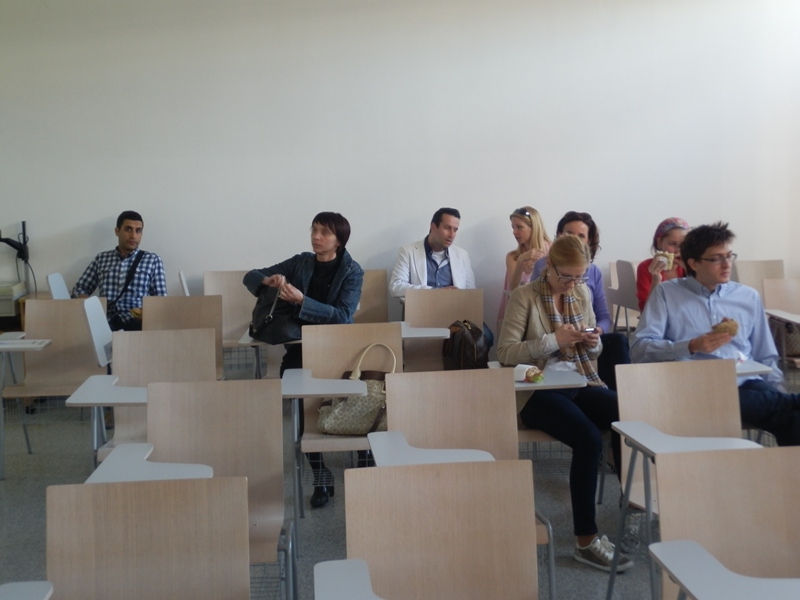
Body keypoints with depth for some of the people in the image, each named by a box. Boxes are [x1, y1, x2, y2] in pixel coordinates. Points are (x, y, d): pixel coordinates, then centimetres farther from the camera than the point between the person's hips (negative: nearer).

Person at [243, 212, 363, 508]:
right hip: (300, 343, 3)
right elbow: (250, 277, 10)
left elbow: (342, 315, -15)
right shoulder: (300, 263, 8)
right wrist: (268, 280, -15)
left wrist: (301, 300, -26)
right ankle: (320, 474, -13)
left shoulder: (352, 271, -2)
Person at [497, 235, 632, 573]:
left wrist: (593, 343, -5)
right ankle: (586, 540, -17)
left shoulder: (582, 294, 11)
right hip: (539, 391, -5)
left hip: (580, 384, 5)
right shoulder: (524, 296, -5)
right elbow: (505, 352, -12)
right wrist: (554, 339, -18)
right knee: (590, 439, -29)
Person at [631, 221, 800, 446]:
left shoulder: (749, 297, 22)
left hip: (747, 386, 5)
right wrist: (691, 346, -14)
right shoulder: (667, 293, 10)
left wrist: (779, 394, 3)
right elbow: (639, 349, -1)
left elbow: (766, 358, 22)